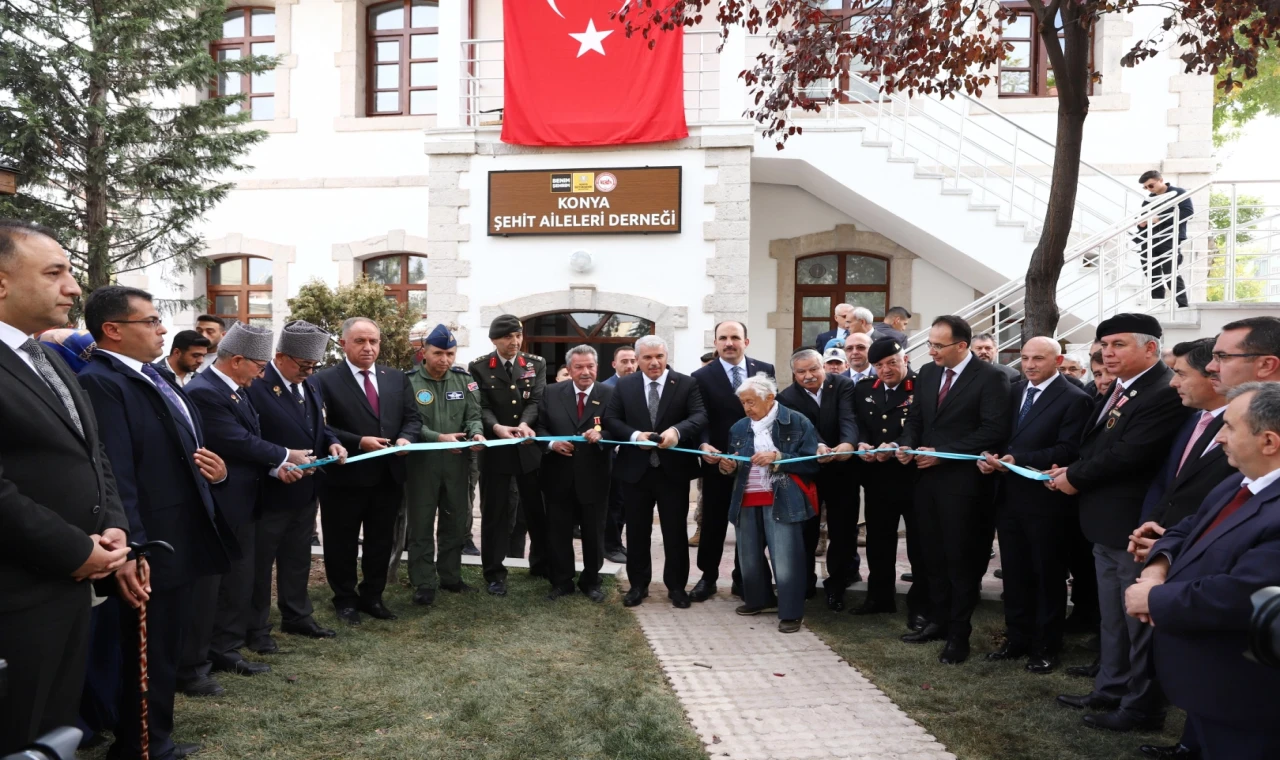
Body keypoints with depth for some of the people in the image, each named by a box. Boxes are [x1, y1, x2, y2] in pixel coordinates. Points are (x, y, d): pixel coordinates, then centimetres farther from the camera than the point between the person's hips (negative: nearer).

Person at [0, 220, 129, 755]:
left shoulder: (49, 360, 15)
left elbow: (94, 456, 16)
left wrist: (114, 527, 1)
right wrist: (76, 552, -16)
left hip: (70, 584, 9)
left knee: (56, 729, 21)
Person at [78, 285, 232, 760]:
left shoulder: (153, 377, 14)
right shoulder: (100, 383, -18)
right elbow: (115, 476, -26)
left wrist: (210, 467, 4)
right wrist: (131, 552, -30)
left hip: (181, 542, 10)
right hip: (151, 551, -10)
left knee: (165, 654, 22)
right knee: (147, 661, 6)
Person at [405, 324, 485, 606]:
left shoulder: (464, 380, 5)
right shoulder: (410, 382, -7)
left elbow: (473, 416, 2)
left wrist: (476, 434, -20)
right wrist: (438, 438, -25)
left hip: (457, 462, 4)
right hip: (422, 462, -4)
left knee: (455, 522, 13)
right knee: (422, 525, 5)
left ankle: (450, 576, 28)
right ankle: (424, 583, 15)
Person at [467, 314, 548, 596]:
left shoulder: (536, 364, 4)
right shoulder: (479, 367, -1)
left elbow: (536, 400, -7)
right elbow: (481, 407, -8)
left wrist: (525, 424, -27)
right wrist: (496, 427, -28)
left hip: (530, 447, 2)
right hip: (495, 449, -2)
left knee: (536, 509, 12)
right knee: (494, 512, 4)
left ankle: (541, 564, 29)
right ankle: (494, 573, 15)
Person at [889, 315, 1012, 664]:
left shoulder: (990, 377, -10)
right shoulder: (927, 373, 10)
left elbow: (995, 430, -17)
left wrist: (942, 452, -19)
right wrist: (906, 445, -5)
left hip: (962, 481, -6)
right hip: (927, 476, 6)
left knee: (961, 559, 4)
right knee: (934, 556, 14)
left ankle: (959, 635, 16)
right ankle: (939, 621, 28)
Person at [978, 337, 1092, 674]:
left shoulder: (1074, 399, -9)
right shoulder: (1015, 391, 13)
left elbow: (1067, 450, -17)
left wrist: (1017, 460, -22)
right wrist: (989, 456, -7)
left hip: (1045, 499, -6)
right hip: (1009, 495, 6)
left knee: (1048, 575, 8)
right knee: (1015, 572, 15)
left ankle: (1046, 647, 21)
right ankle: (1017, 639, 28)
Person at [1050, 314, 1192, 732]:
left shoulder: (1166, 394, -20)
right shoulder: (1118, 390, 11)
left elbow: (1128, 454, -26)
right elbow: (1095, 445, 15)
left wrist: (1075, 477, -13)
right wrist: (1073, 472, -3)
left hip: (1134, 525, -9)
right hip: (1106, 523, 10)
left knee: (1139, 619, 6)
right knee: (1112, 618, 21)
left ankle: (1142, 705, 20)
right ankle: (1111, 689, 35)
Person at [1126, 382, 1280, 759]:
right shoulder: (1236, 485, 5)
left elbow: (1236, 597, -34)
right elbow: (1187, 529, 13)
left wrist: (1154, 598, -19)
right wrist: (1158, 565, -8)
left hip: (1235, 692, -9)